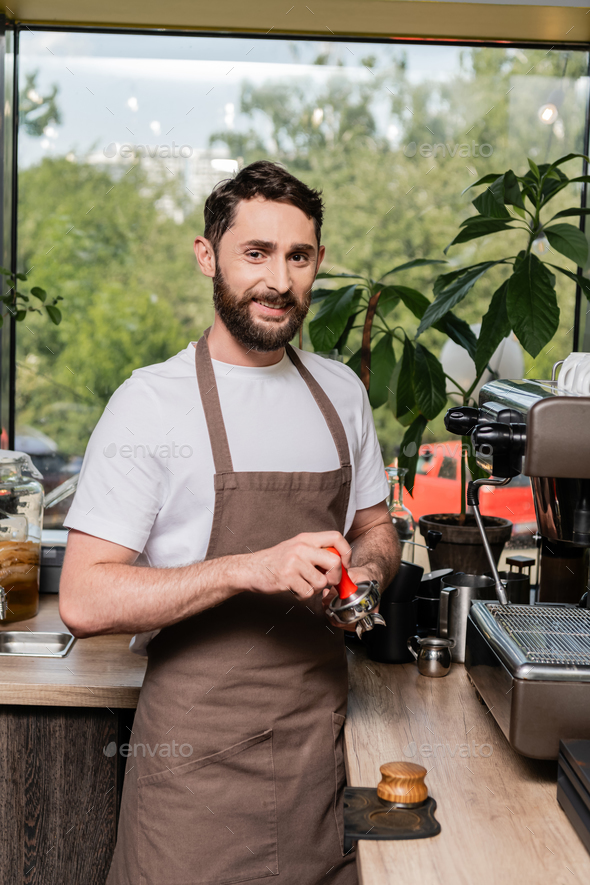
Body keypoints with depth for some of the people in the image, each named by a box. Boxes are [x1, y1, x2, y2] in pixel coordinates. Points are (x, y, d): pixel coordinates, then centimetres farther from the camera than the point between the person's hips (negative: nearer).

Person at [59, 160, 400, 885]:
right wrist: (251, 568, -26)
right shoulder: (151, 402, -11)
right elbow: (84, 601, -16)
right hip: (199, 761, -4)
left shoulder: (341, 392, 7)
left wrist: (366, 569, -4)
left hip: (322, 741, 5)